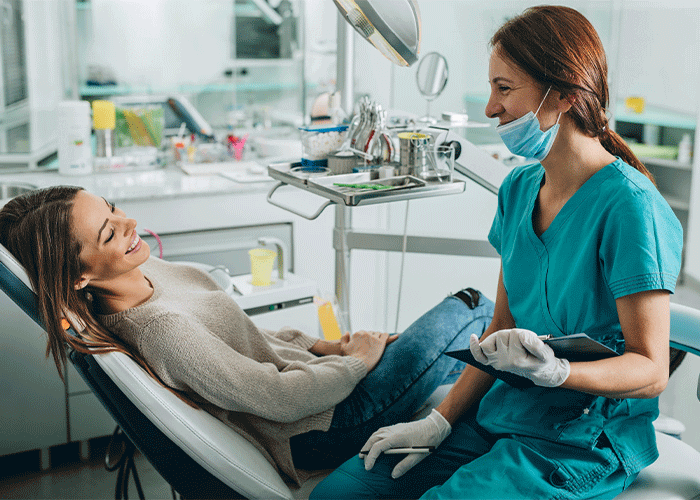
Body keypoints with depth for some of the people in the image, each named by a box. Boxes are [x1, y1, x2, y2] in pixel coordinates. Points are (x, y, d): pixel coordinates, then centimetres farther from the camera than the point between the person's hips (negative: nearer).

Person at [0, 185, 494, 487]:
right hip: (320, 430, -8)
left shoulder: (148, 272, -3)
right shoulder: (161, 329, -32)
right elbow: (279, 398, -27)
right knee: (471, 308, 3)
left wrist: (323, 346, 4)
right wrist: (357, 361, -11)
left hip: (304, 368, 9)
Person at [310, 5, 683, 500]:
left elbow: (651, 370, -16)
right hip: (500, 414, 6)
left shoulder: (629, 206, -18)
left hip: (583, 444, -6)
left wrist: (555, 372, -34)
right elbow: (502, 328, 10)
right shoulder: (518, 189, 5)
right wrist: (440, 422, 4)